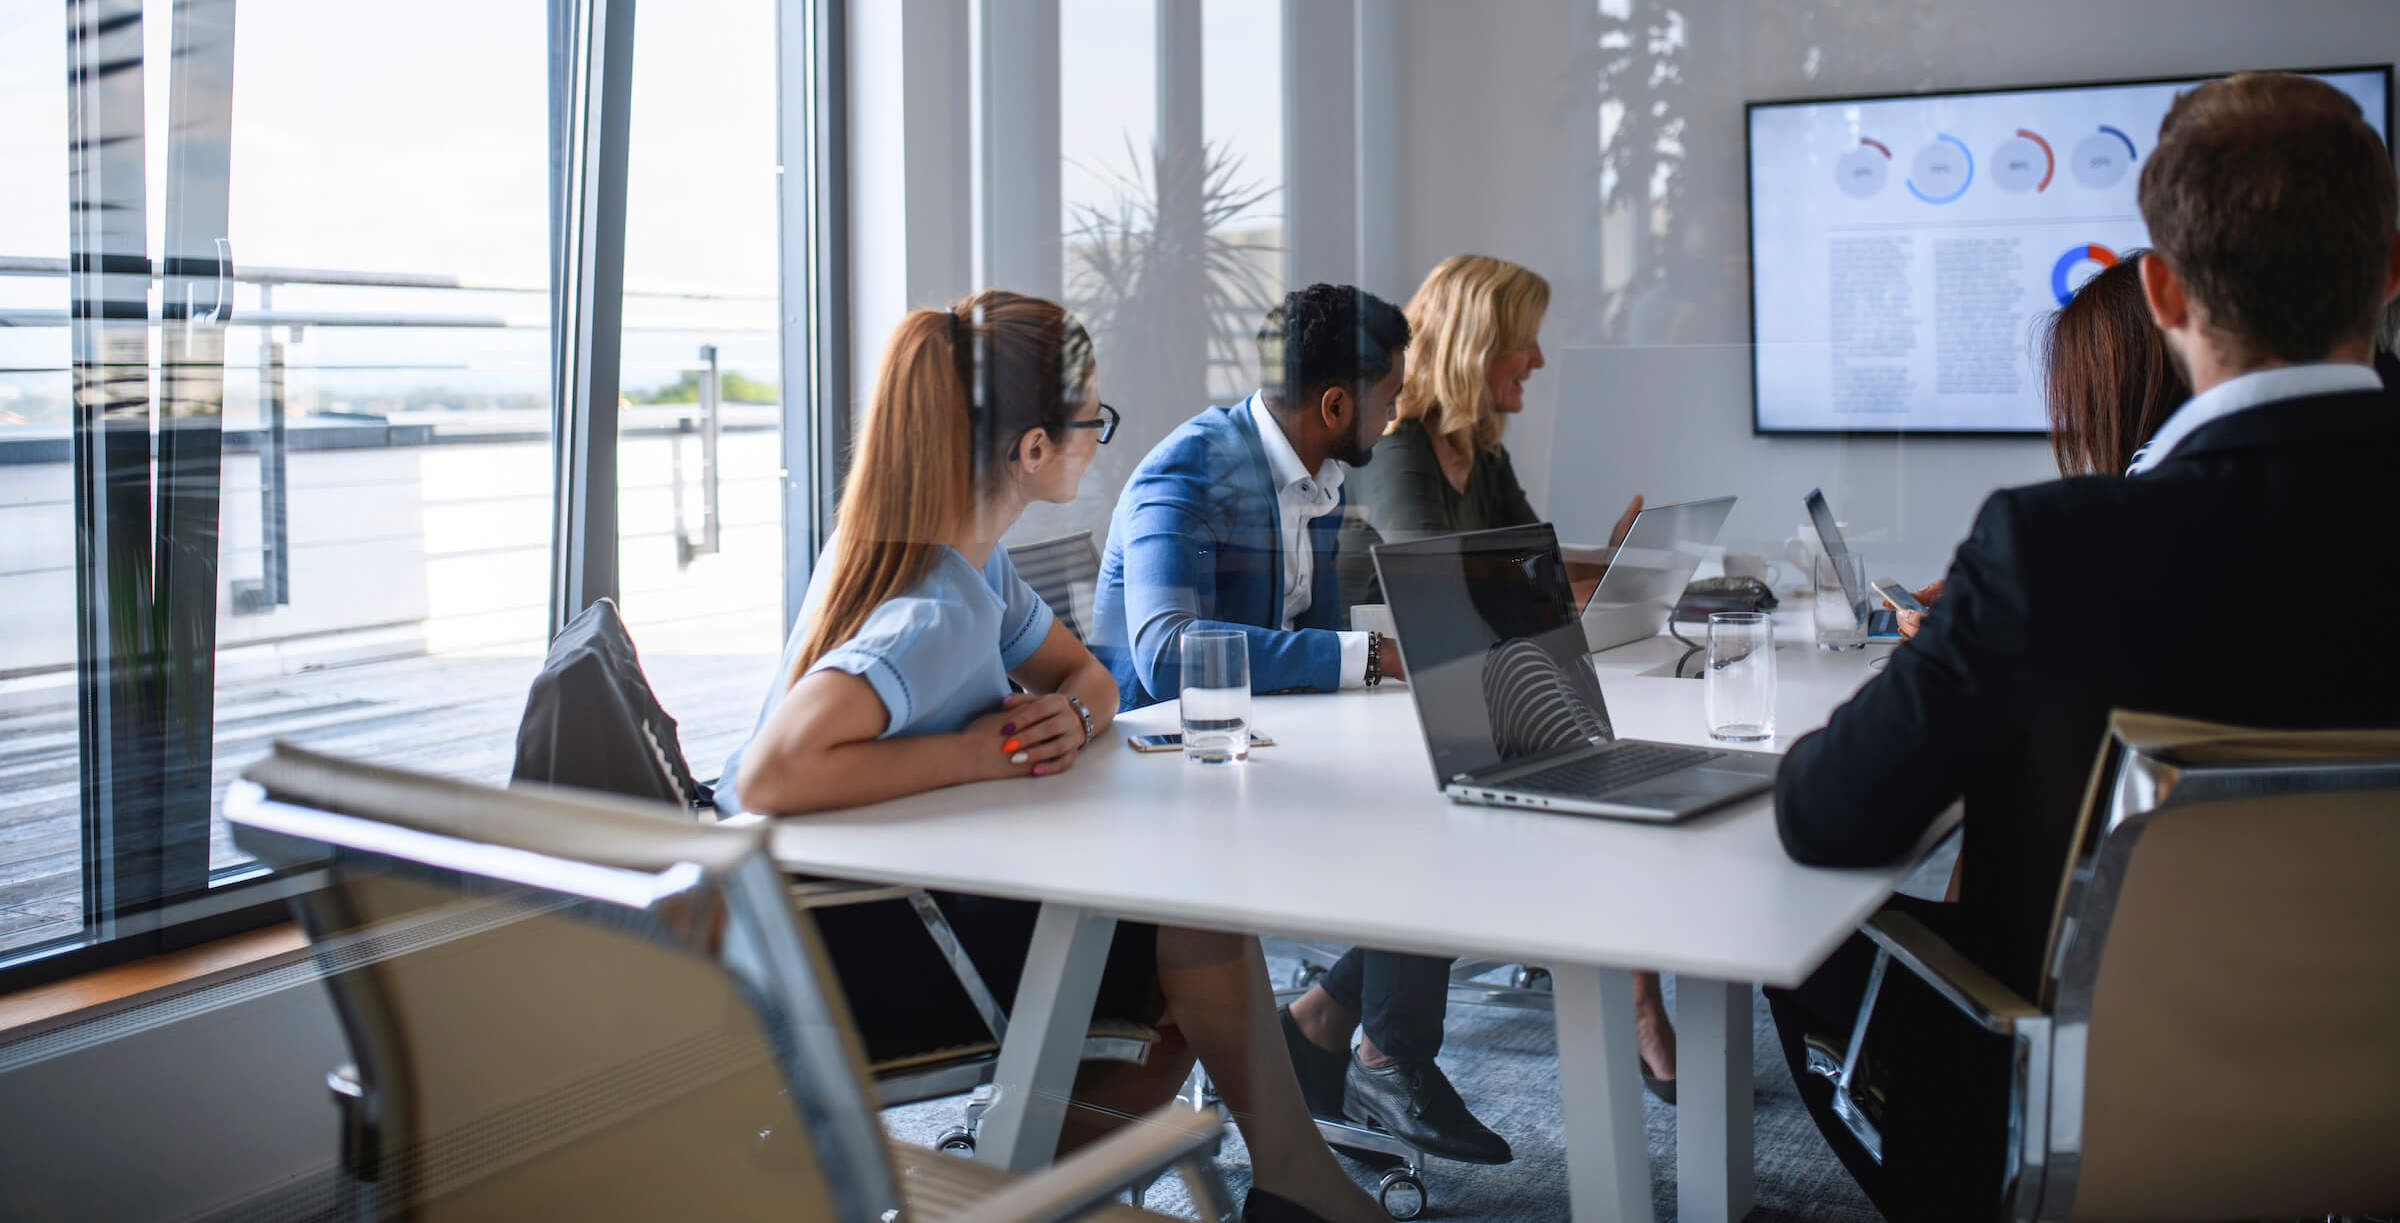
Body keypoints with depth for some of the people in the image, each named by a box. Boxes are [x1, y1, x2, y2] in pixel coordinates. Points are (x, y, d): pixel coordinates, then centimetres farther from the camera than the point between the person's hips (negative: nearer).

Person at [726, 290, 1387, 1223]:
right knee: (1202, 928, -11)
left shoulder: (971, 557, 2)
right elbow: (770, 777, -40)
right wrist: (980, 754, -29)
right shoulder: (938, 618, -28)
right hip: (846, 940, -9)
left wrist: (1072, 716, -11)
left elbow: (1088, 674, 15)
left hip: (900, 893, 9)